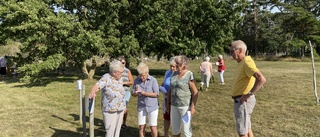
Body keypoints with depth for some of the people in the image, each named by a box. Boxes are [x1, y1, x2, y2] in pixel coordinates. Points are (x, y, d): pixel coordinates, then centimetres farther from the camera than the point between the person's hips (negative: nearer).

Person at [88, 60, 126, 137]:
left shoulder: (119, 78, 6)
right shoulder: (106, 78, -14)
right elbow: (97, 85, -31)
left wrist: (124, 106, 17)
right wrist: (92, 92, -52)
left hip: (120, 110, 7)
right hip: (110, 111, -7)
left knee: (117, 130, 17)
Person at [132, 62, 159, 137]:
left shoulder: (153, 80, -10)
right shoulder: (136, 80, -2)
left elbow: (156, 94, -11)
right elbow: (133, 94, 4)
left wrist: (145, 93, -21)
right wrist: (136, 93, -19)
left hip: (152, 107, -2)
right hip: (141, 107, 3)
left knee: (153, 127, 3)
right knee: (141, 127, 7)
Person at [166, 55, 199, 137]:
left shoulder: (190, 75, -14)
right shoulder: (174, 74, 5)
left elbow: (195, 92, -14)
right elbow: (170, 90, 11)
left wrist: (193, 107, -18)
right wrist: (168, 103, 11)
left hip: (186, 105, -6)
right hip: (174, 105, 6)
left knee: (186, 128, 3)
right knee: (174, 127, 15)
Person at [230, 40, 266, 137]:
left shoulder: (247, 62, -19)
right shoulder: (242, 63, 11)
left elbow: (261, 79, -31)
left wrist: (249, 94, -26)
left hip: (243, 101, -10)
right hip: (240, 101, 10)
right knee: (247, 129, 20)